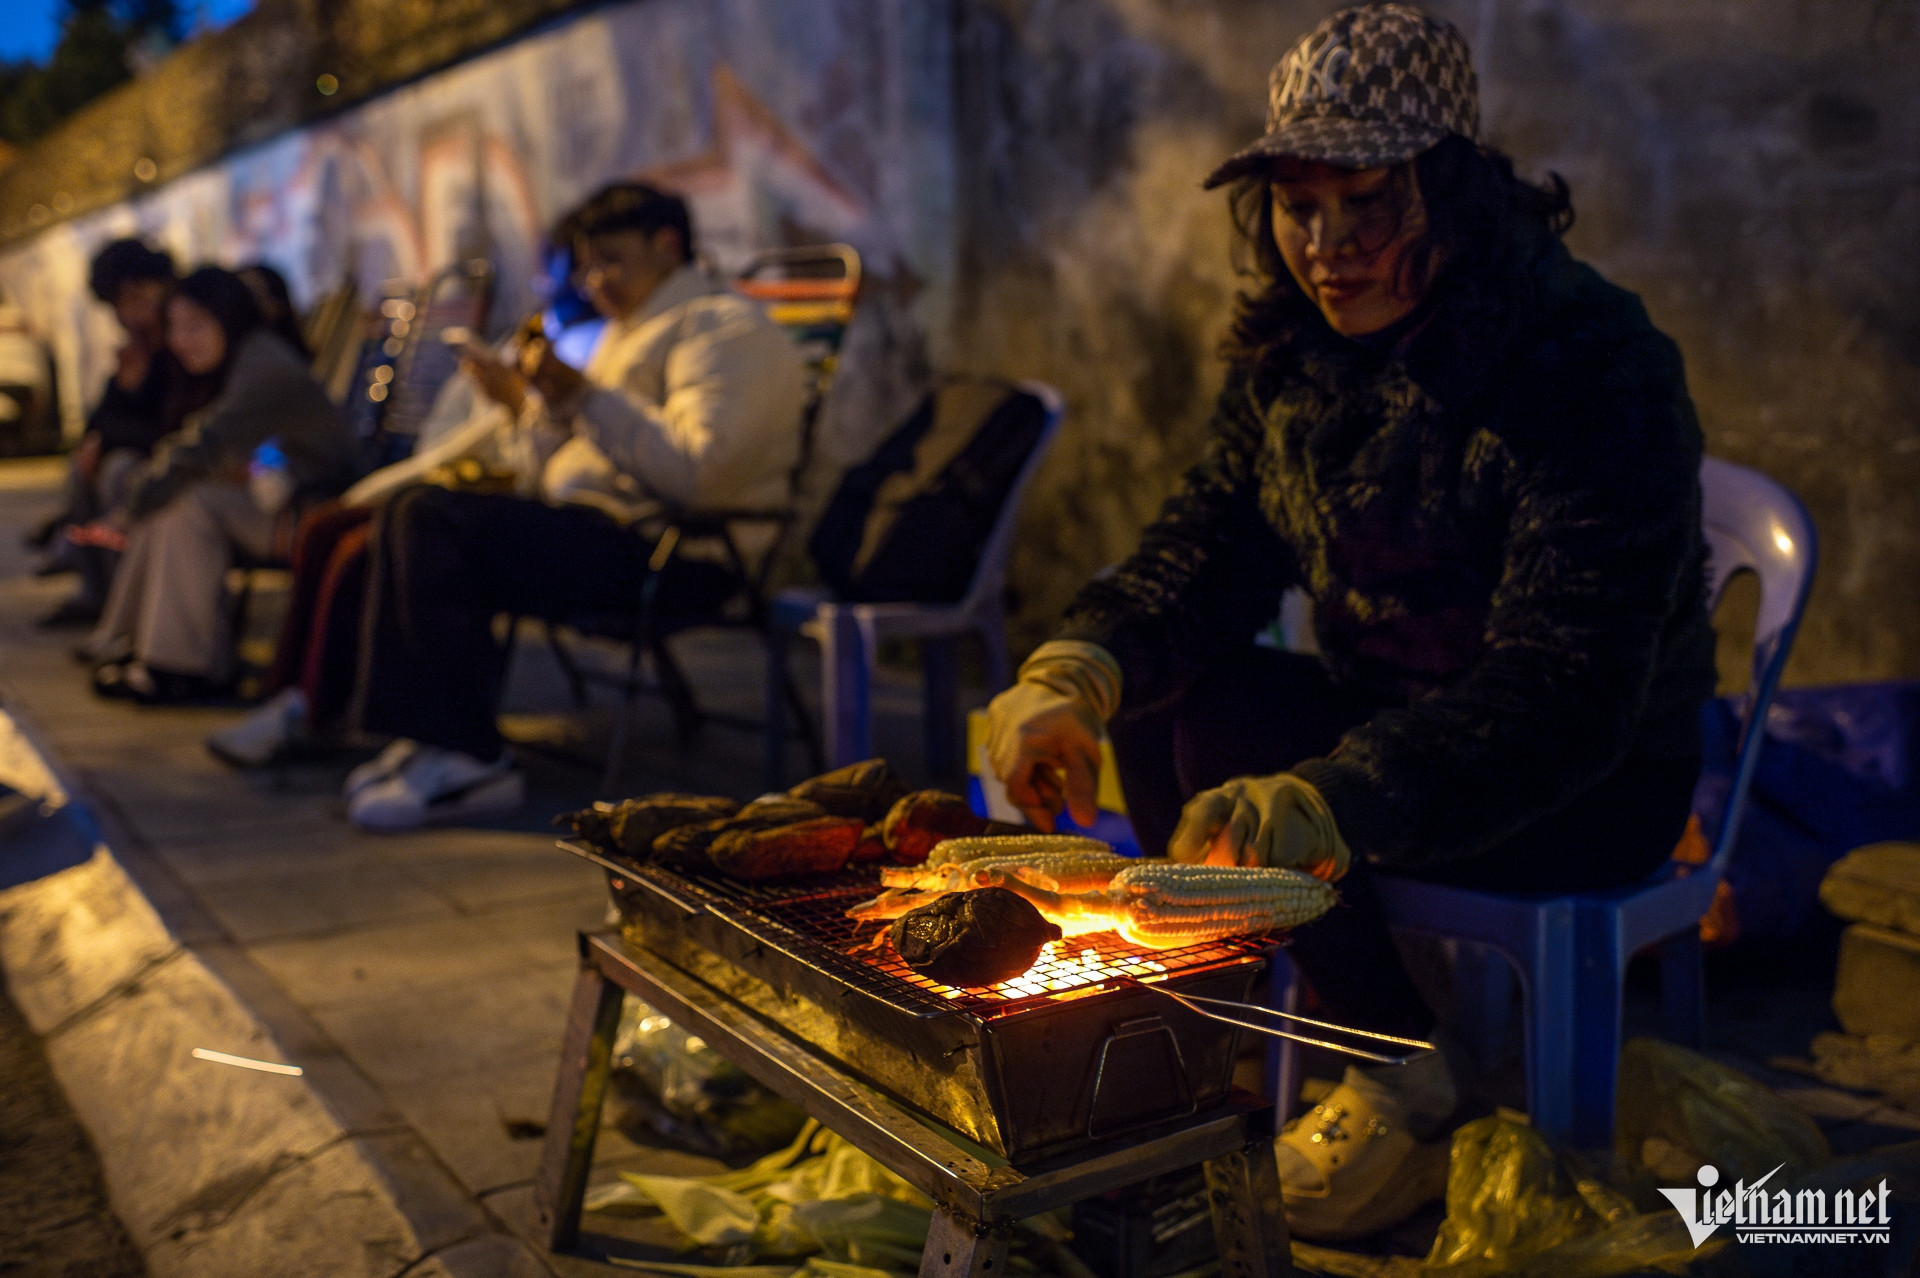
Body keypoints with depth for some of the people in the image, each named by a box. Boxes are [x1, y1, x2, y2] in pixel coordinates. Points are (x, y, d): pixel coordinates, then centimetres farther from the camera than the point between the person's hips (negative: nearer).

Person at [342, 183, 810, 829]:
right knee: (414, 513, 3)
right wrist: (527, 404, 7)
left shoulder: (724, 328, -7)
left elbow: (695, 473, -23)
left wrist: (583, 395, -20)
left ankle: (470, 762, -16)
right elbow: (574, 459, 24)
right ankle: (427, 738, -1)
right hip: (603, 527, 10)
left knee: (436, 521, -21)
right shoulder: (632, 330, 26)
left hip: (676, 556, -10)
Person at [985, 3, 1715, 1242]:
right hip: (1394, 709, 7)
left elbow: (1567, 691, -34)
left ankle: (1424, 1100, -2)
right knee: (1156, 689, -14)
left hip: (1604, 781, -6)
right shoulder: (1298, 347, -3)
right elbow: (1209, 546, -5)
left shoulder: (1597, 364, -26)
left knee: (1220, 752, -25)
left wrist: (1336, 800, -50)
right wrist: (1079, 665, -27)